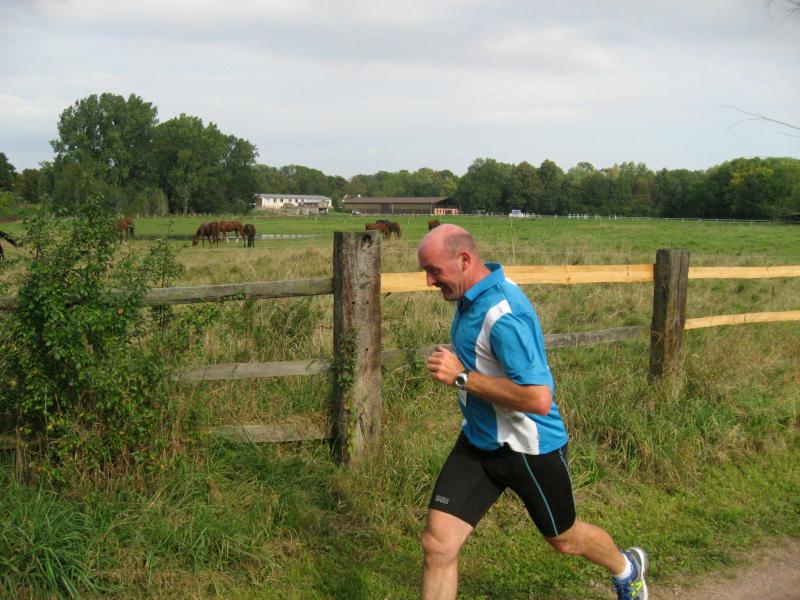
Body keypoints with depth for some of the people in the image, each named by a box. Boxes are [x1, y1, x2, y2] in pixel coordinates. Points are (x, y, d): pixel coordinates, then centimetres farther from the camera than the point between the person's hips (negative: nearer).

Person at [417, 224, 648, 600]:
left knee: (563, 540, 19)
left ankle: (627, 569, 52)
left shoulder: (503, 315, -30)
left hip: (528, 449, -7)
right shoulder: (472, 296, 0)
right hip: (478, 442, 8)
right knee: (437, 545, -3)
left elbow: (538, 399, -35)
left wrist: (461, 377, -30)